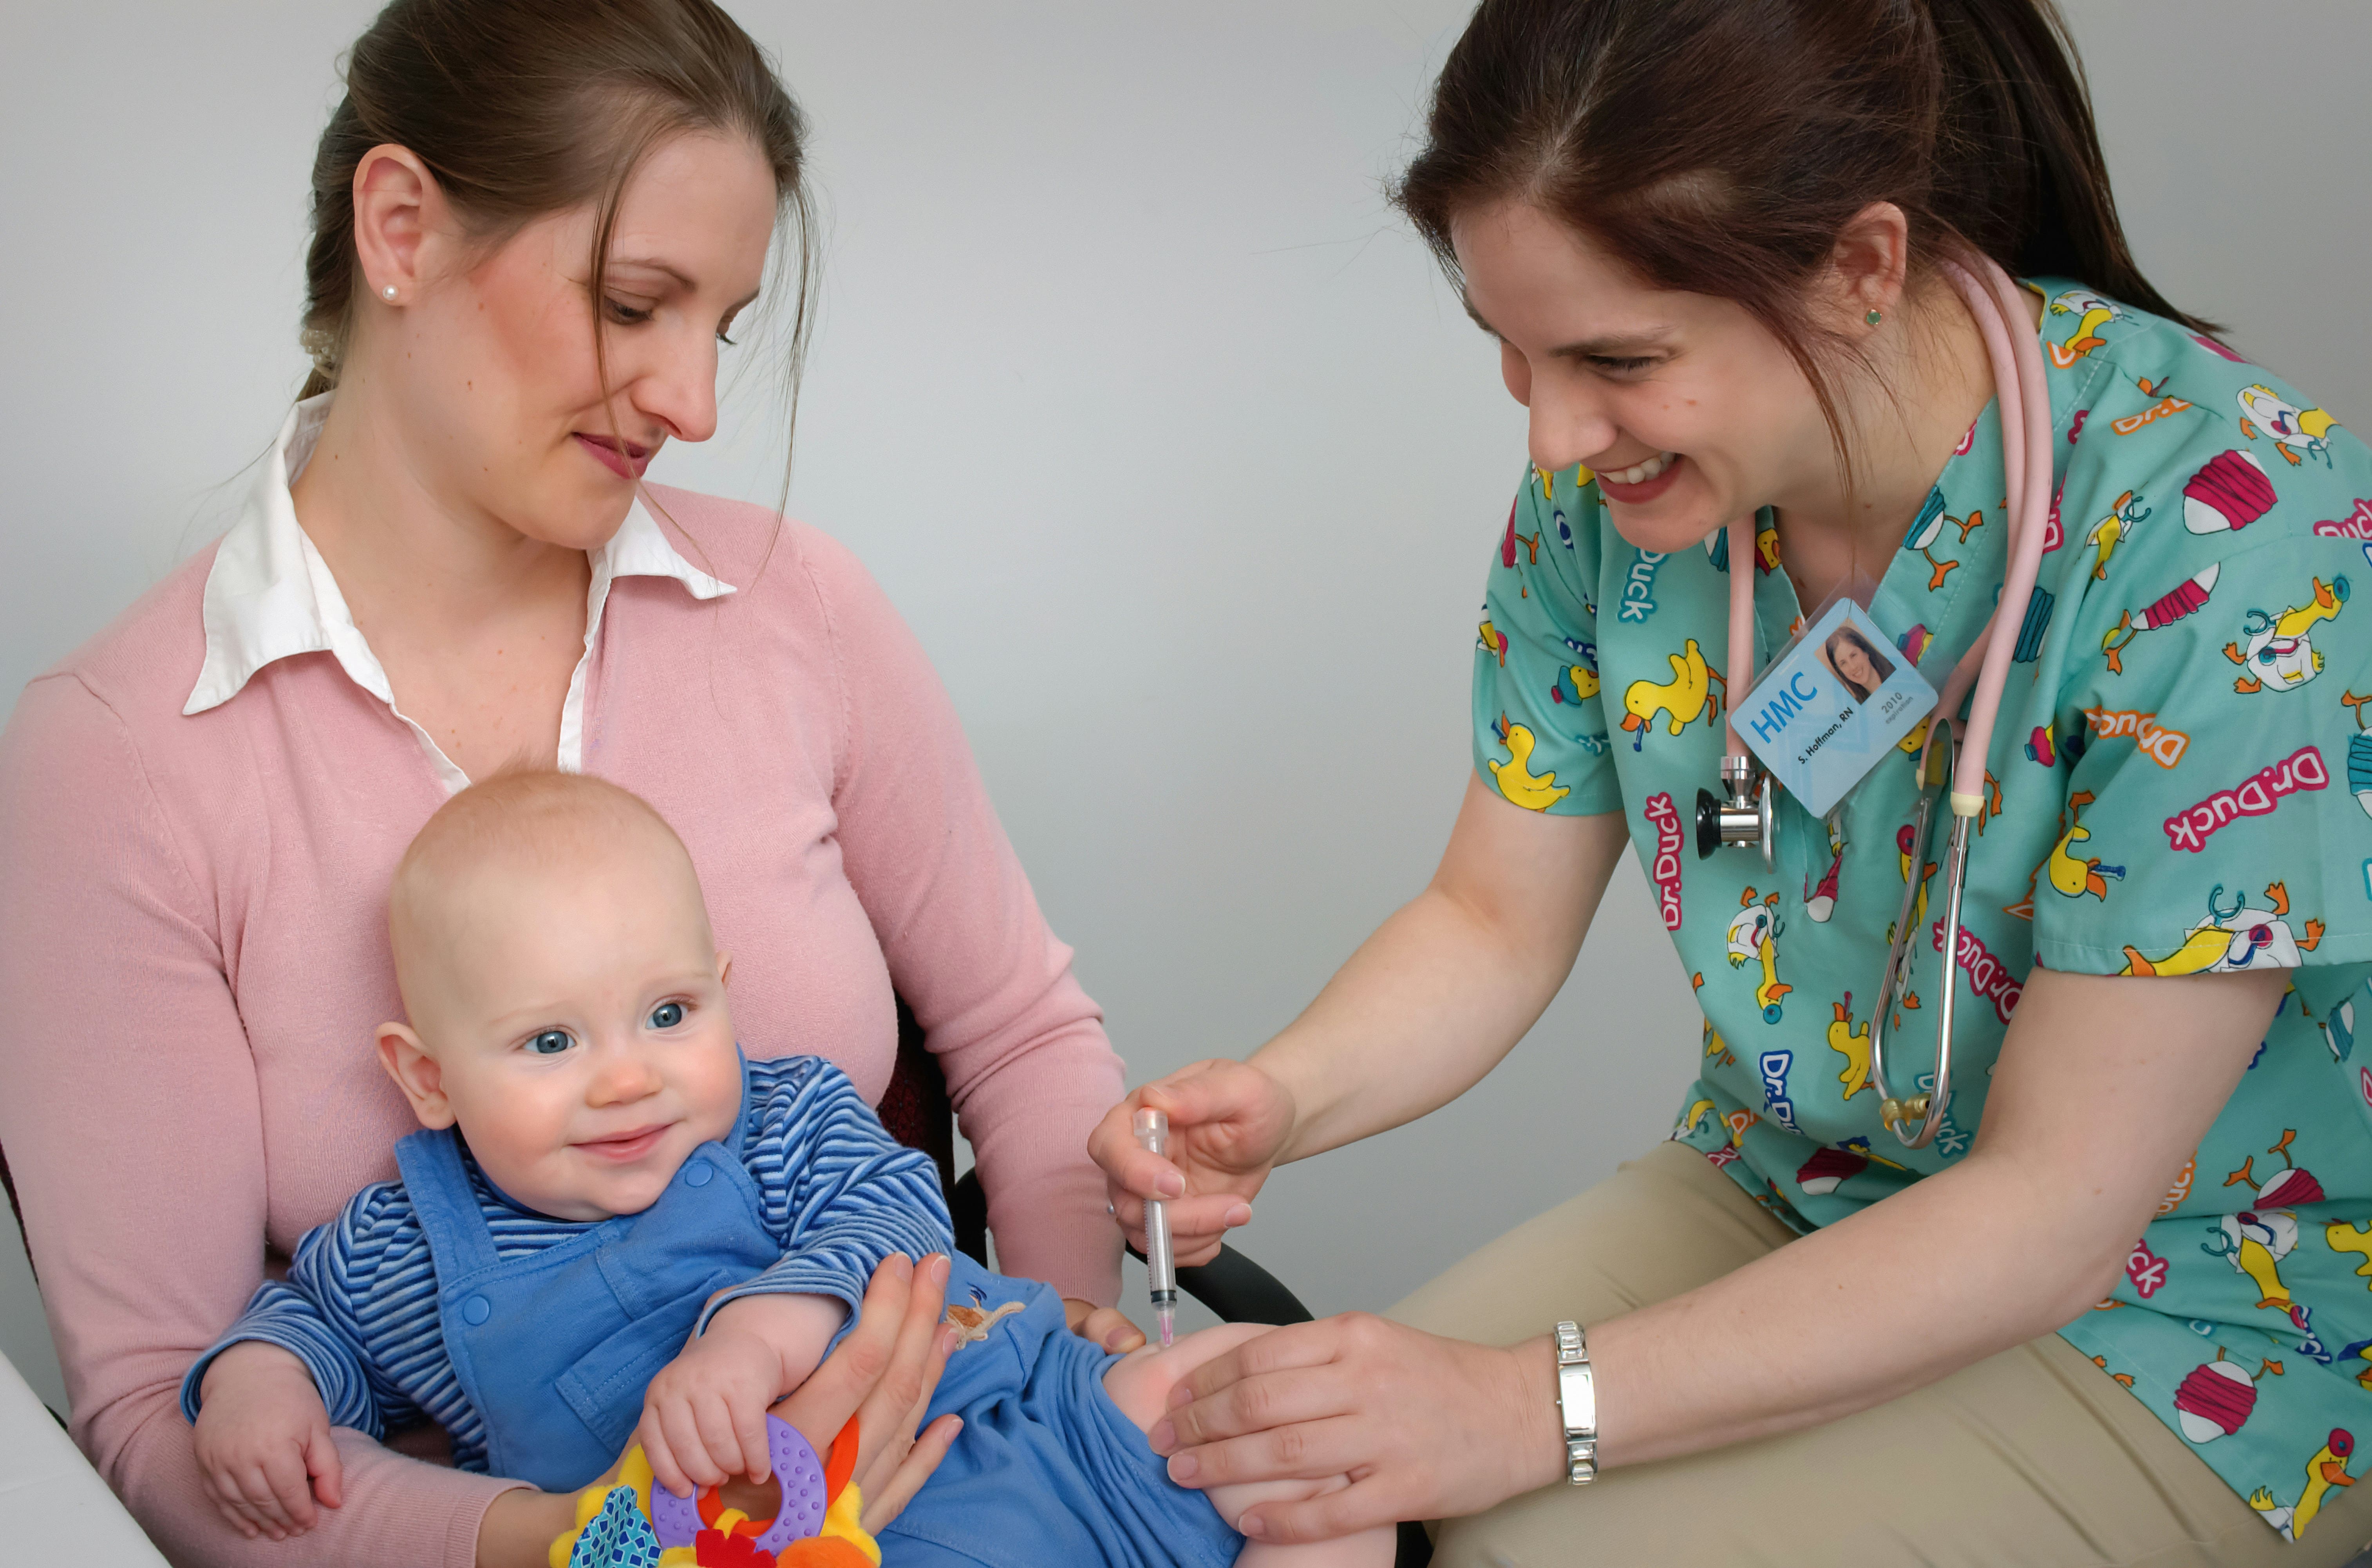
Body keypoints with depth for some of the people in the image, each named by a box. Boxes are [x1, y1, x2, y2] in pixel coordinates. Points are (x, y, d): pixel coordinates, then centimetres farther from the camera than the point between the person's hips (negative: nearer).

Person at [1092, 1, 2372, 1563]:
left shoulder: (2229, 525, -28)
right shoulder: (1609, 480, -10)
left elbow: (2054, 1209, -25)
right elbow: (1495, 919, 1)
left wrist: (1539, 1406, -30)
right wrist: (1279, 1098, -20)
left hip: (2184, 1309, -4)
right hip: (1773, 1202, 5)